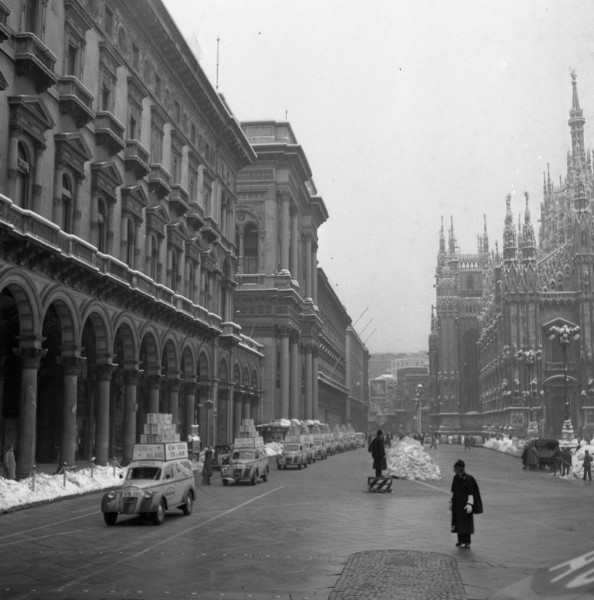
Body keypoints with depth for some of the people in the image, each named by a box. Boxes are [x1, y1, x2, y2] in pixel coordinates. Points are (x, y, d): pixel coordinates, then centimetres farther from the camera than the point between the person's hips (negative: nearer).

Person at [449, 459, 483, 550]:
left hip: (465, 504, -6)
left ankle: (467, 543, 2)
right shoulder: (455, 478, 2)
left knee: (466, 522, -3)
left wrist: (470, 504, -24)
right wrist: (451, 501, 11)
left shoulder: (468, 479, -17)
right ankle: (461, 540, 20)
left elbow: (471, 493, -16)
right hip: (457, 504, 6)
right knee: (458, 521, 9)